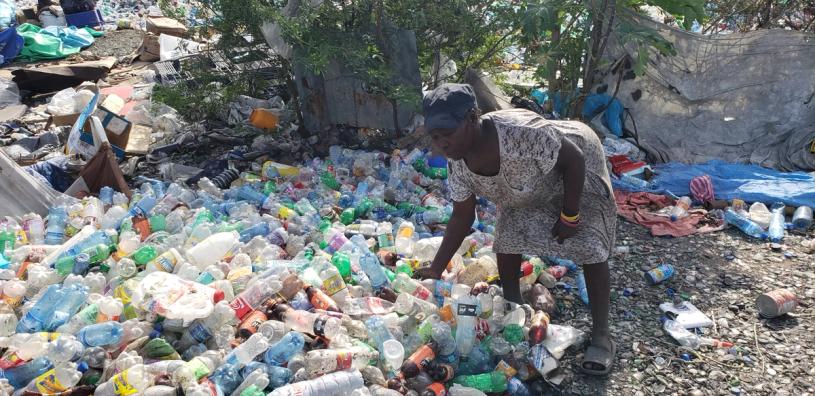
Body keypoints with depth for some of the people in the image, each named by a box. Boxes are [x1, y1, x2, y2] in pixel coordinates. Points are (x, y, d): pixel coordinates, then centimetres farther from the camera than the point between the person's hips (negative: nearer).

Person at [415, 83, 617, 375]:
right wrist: (436, 268, -12)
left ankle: (601, 335, -3)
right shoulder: (458, 163, -22)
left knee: (589, 245, -13)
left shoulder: (519, 133, -45)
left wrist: (569, 216, -25)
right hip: (528, 186, 6)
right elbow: (462, 217, -10)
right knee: (507, 236, 1)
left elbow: (574, 159, -31)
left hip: (576, 175, -6)